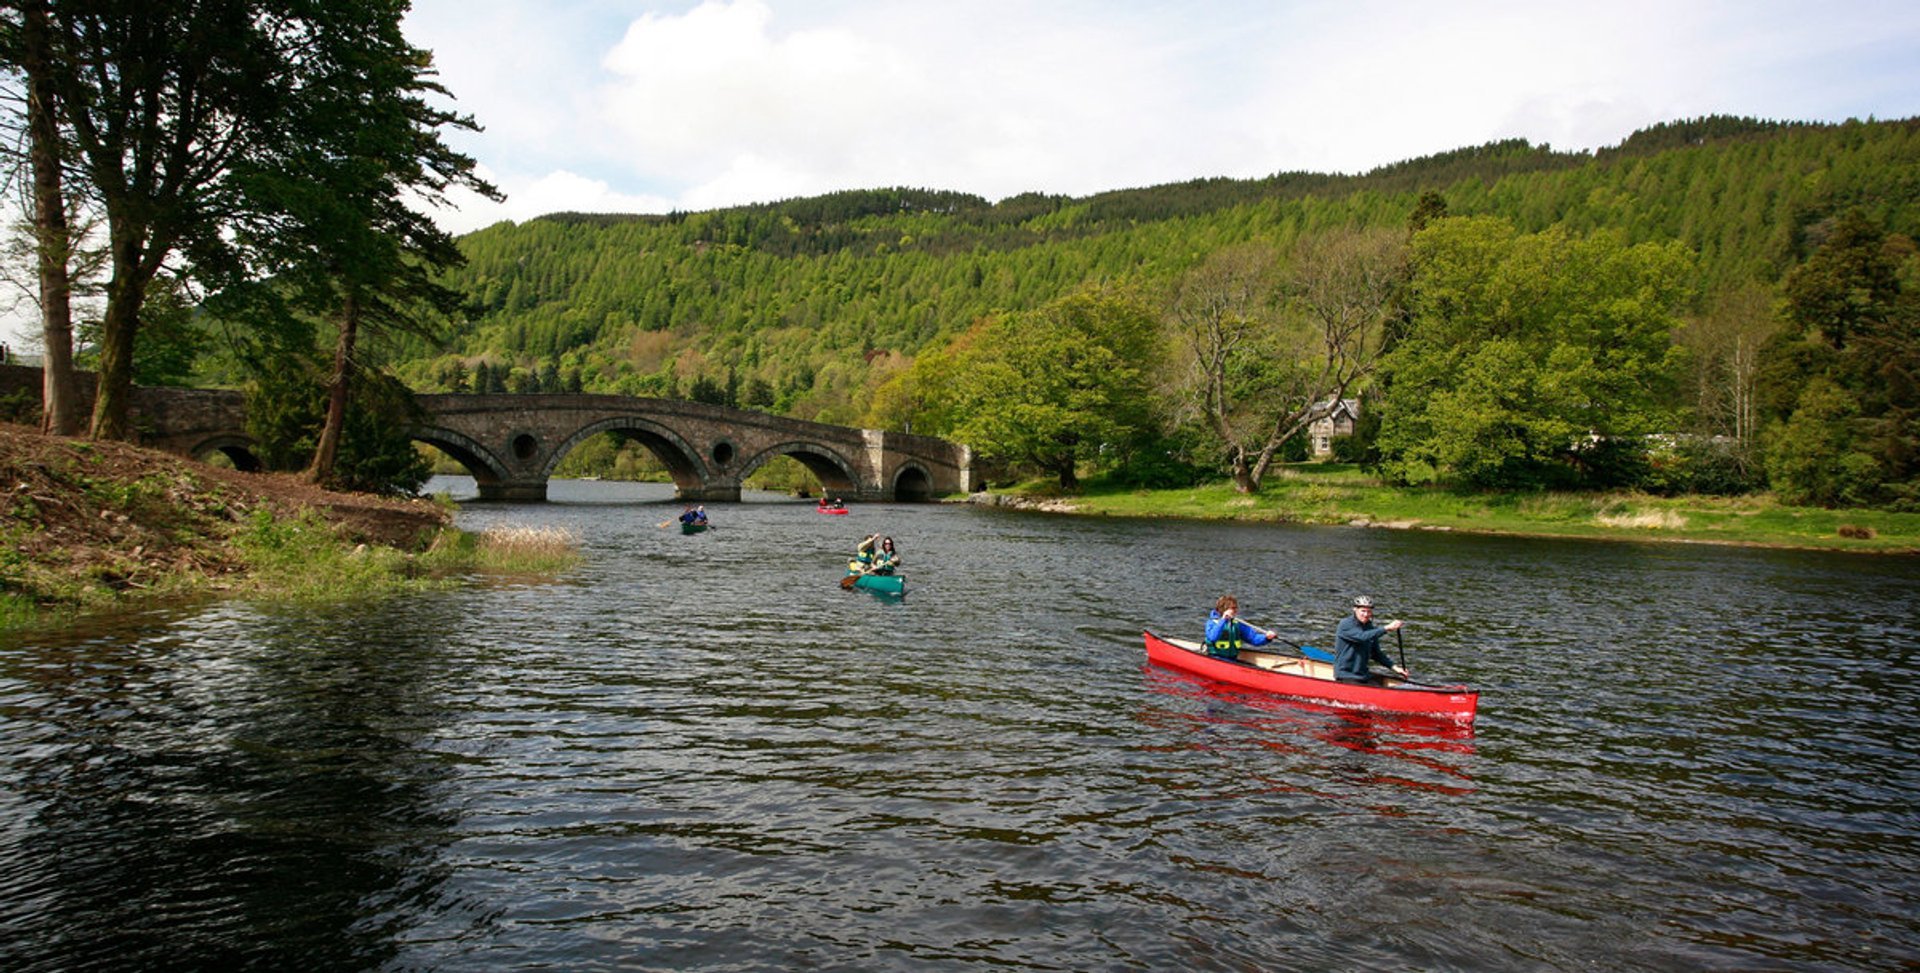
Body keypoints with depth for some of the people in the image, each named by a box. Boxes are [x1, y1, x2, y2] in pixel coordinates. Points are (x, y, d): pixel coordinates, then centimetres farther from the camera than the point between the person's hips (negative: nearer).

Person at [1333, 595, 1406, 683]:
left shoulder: (1370, 628, 10)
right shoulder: (1346, 624, -12)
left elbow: (1376, 653, 17)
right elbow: (1362, 637, -30)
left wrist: (1394, 667, 7)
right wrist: (1386, 628, -31)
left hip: (1364, 675, 7)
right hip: (1346, 675, -7)